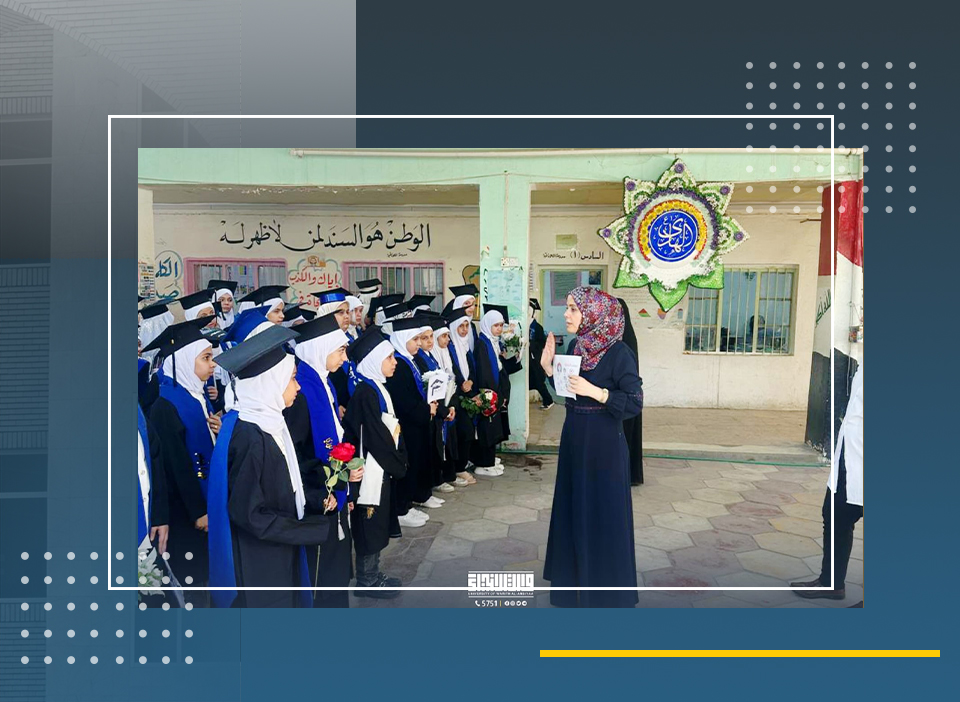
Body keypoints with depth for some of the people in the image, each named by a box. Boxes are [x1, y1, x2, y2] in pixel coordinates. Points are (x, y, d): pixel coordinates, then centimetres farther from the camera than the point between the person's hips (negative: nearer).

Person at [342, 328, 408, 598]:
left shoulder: (377, 388, 9)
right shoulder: (366, 393, -20)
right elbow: (375, 437, -21)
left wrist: (398, 460, 5)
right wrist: (398, 464, -9)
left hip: (382, 467, 9)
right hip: (372, 470, -9)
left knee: (377, 525, 19)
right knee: (370, 527, 5)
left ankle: (372, 575, 32)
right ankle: (366, 581, 20)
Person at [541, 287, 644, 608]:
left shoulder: (619, 352, -16)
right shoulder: (575, 346, 4)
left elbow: (635, 403, -16)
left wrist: (595, 391, -26)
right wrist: (548, 368, -2)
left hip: (603, 444, -7)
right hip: (574, 439, 7)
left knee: (603, 514, 5)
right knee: (573, 510, 17)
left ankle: (607, 588, 24)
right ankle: (576, 578, 36)